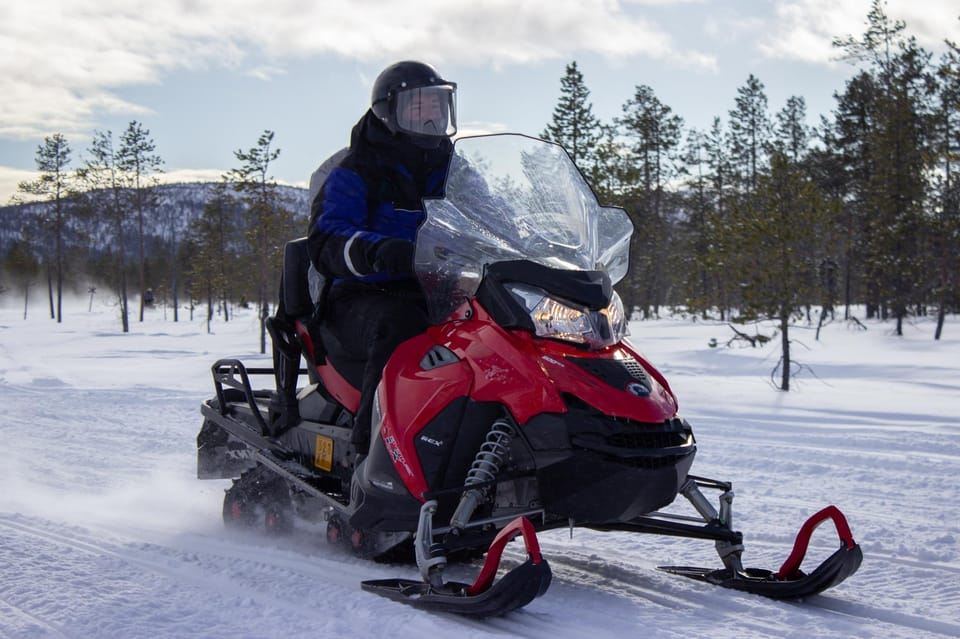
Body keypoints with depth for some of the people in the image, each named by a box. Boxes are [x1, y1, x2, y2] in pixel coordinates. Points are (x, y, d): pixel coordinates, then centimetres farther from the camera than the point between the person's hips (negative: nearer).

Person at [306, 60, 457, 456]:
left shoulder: (453, 173, 20)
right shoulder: (354, 174, 2)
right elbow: (325, 241, -13)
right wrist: (376, 250, -34)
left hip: (437, 298, 5)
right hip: (365, 301, -4)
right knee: (401, 324, -40)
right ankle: (373, 447, -41)